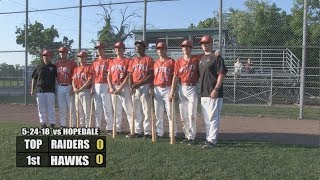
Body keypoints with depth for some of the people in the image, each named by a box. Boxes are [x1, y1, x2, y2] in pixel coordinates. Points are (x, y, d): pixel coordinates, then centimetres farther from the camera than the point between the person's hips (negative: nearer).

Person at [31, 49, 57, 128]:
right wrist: (32, 89, 8)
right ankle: (43, 123, 14)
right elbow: (34, 79, 14)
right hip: (40, 90, 2)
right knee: (41, 107, 5)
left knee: (51, 107, -1)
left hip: (50, 90, -2)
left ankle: (52, 123, 5)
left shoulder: (54, 67, 7)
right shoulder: (39, 67, 11)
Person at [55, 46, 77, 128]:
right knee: (62, 108, 10)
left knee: (71, 107, -4)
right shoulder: (57, 64, 12)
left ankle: (73, 125, 2)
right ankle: (63, 125, 17)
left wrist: (73, 87, -15)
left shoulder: (72, 63, -2)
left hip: (69, 87, -5)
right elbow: (55, 76, 15)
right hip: (60, 87, 5)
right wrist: (55, 87, 8)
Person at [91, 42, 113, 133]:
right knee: (97, 107, 10)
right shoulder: (95, 62, 16)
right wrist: (92, 87, 11)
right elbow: (93, 76, 17)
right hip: (96, 86, 7)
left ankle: (109, 128, -2)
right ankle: (97, 126, 18)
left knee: (107, 107, -6)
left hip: (105, 86, -6)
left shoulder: (108, 61, -2)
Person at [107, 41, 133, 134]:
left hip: (124, 87, -5)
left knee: (128, 109, -9)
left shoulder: (127, 61, 0)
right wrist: (111, 88, -1)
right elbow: (109, 76, 13)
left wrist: (120, 87, -14)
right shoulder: (111, 61, 16)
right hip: (114, 87, 6)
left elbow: (128, 76, -8)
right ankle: (118, 129, 17)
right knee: (116, 110, 10)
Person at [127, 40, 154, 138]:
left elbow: (151, 75, -9)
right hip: (134, 88, 6)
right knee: (136, 111, 10)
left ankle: (148, 132, 0)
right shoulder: (132, 61, 17)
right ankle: (137, 131, 17)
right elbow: (130, 75, 15)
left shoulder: (149, 59, -1)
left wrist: (139, 84, -16)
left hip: (145, 86, -6)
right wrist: (131, 86, -2)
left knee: (146, 110, -6)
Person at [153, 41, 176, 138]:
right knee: (158, 113, 9)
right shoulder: (155, 63, 15)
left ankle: (173, 133, 4)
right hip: (157, 89, 5)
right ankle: (159, 133, 18)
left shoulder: (171, 61, -1)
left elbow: (174, 77, -6)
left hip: (167, 89, -5)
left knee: (170, 112, -4)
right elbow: (153, 77, 17)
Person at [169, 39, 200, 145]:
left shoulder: (196, 59, 2)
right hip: (182, 89, 3)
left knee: (192, 115, -6)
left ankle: (191, 137, 0)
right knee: (183, 115, 8)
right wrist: (172, 91, -2)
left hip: (192, 88, -3)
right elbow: (175, 76, 4)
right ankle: (187, 135, 19)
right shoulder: (178, 61, 8)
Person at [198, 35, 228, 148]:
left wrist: (216, 89, -20)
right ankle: (208, 138, 24)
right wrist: (201, 90, 15)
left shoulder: (216, 57, -7)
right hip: (203, 93, 9)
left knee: (213, 117, -6)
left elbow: (222, 74, -14)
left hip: (214, 94, -8)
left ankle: (212, 141, -1)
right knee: (206, 119, 14)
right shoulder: (201, 58, 17)